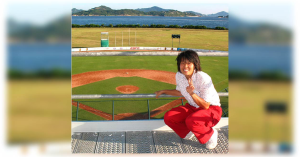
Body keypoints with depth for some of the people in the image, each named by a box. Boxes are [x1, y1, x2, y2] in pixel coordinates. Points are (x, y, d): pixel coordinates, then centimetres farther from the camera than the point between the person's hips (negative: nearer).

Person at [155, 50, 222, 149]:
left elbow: (206, 106, -26)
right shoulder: (179, 76, -8)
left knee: (191, 121, -36)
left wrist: (192, 93, -40)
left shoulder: (204, 79, -27)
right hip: (193, 107, 7)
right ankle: (188, 132, 13)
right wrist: (163, 91, 20)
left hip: (212, 109, -6)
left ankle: (211, 134, -4)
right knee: (168, 117, -14)